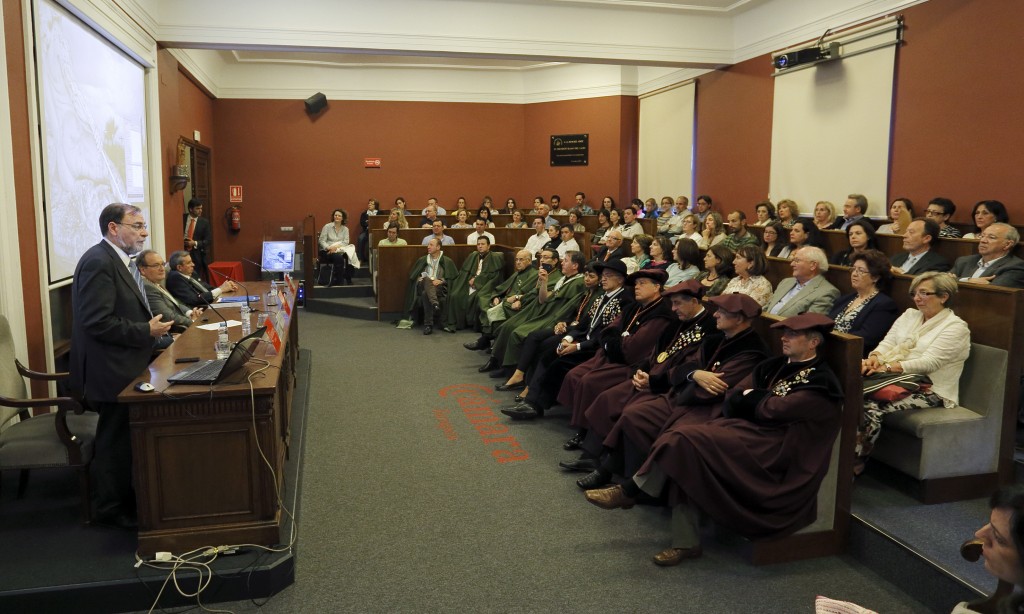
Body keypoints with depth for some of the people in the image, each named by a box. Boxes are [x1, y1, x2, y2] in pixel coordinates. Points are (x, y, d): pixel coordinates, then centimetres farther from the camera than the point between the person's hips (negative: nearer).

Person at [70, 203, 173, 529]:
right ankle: (111, 508, 20)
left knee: (122, 438, 20)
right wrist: (147, 331, -19)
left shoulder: (118, 259, 11)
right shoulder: (99, 262, -20)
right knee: (114, 441, 4)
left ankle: (125, 497, 34)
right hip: (110, 371, -10)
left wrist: (151, 325, 6)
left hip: (123, 366, 10)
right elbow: (97, 321, -26)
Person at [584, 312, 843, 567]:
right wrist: (759, 401, -9)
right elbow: (732, 400, 10)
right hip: (749, 432, 8)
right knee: (683, 431, -19)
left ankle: (629, 493, -5)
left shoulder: (821, 382, -8)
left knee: (686, 440, -23)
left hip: (775, 452, -7)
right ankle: (685, 543, -16)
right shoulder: (775, 366, 16)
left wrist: (750, 397, 3)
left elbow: (773, 410, -16)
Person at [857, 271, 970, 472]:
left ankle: (855, 463, -21)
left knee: (871, 406, -32)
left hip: (930, 389, -6)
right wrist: (874, 357, -14)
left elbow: (928, 362, -16)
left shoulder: (956, 327, -4)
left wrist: (888, 367, -25)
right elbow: (887, 343, 10)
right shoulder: (910, 315, 18)